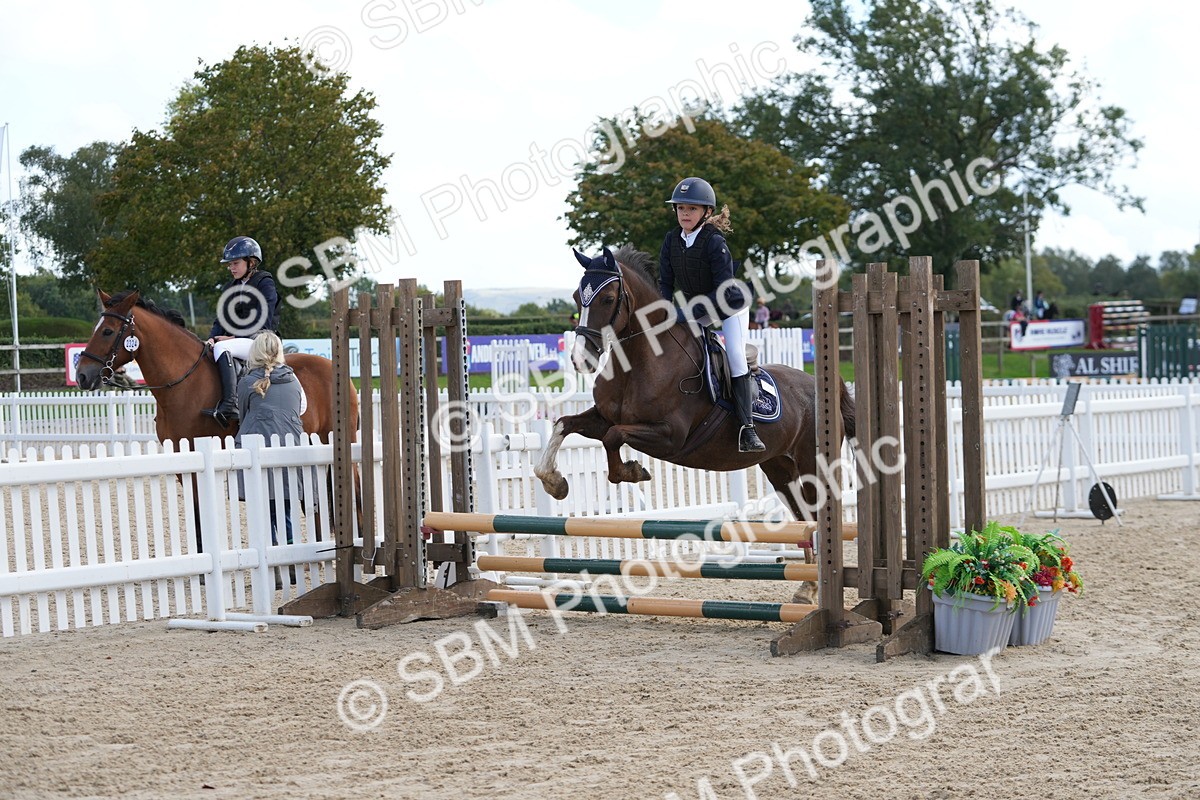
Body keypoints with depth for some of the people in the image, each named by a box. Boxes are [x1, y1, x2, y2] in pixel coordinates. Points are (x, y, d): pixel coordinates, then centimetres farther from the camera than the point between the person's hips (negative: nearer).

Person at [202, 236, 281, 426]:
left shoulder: (264, 284, -3)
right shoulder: (229, 289, 20)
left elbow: (262, 323, -11)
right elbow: (221, 320, 15)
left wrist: (234, 337, -16)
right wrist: (212, 338, -6)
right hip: (236, 341, 8)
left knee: (221, 348, -33)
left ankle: (230, 405, -44)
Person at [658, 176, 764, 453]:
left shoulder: (714, 242, -28)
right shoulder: (672, 240, -11)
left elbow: (723, 290, -31)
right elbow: (665, 282, -3)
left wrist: (690, 312, -35)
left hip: (730, 304, -7)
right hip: (695, 304, 7)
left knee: (735, 356, -19)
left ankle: (747, 428, -23)